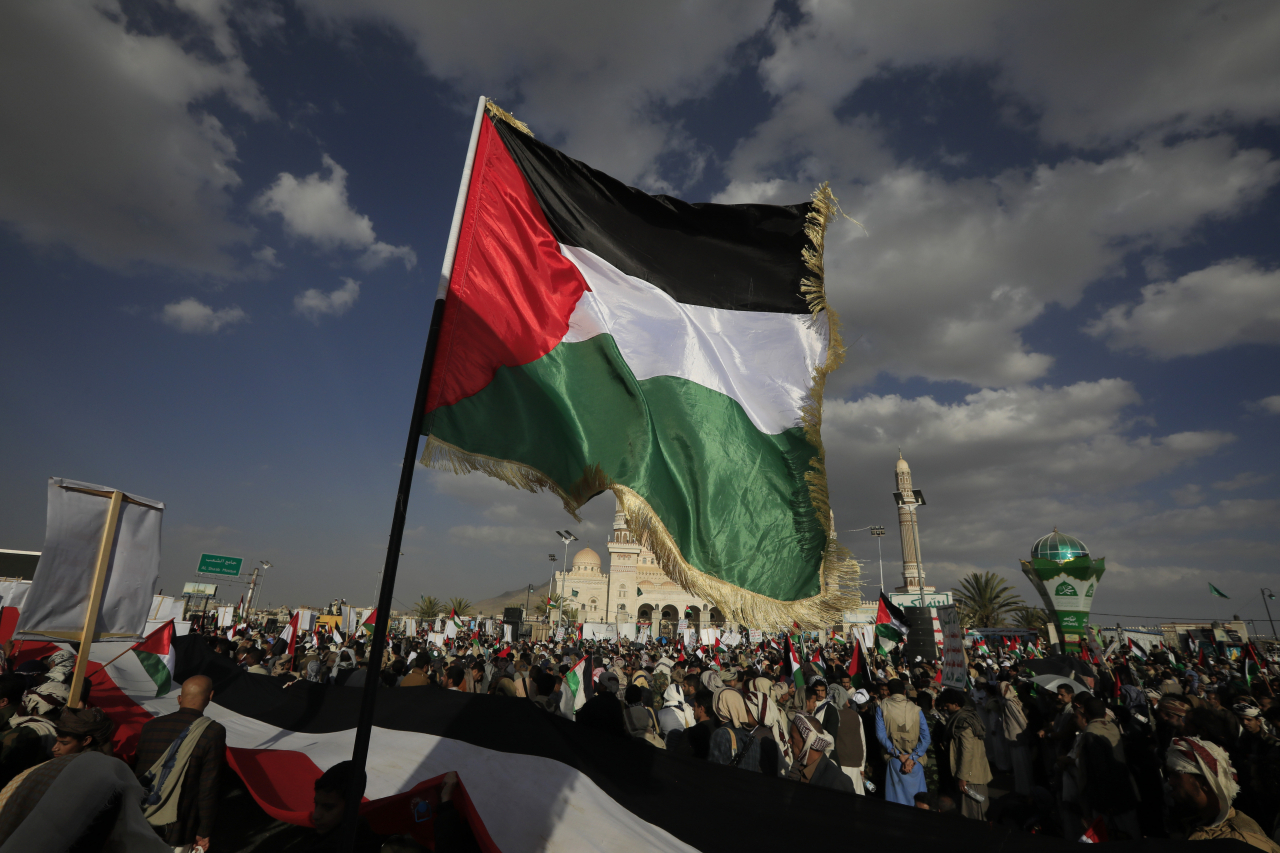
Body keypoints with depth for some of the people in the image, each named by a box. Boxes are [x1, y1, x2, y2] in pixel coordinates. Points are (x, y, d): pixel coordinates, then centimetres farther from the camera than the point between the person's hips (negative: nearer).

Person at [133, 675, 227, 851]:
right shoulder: (213, 732, -16)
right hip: (178, 830, -5)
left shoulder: (151, 726, -2)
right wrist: (204, 831, -2)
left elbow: (136, 774, 8)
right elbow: (208, 788, -14)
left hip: (140, 825, 5)